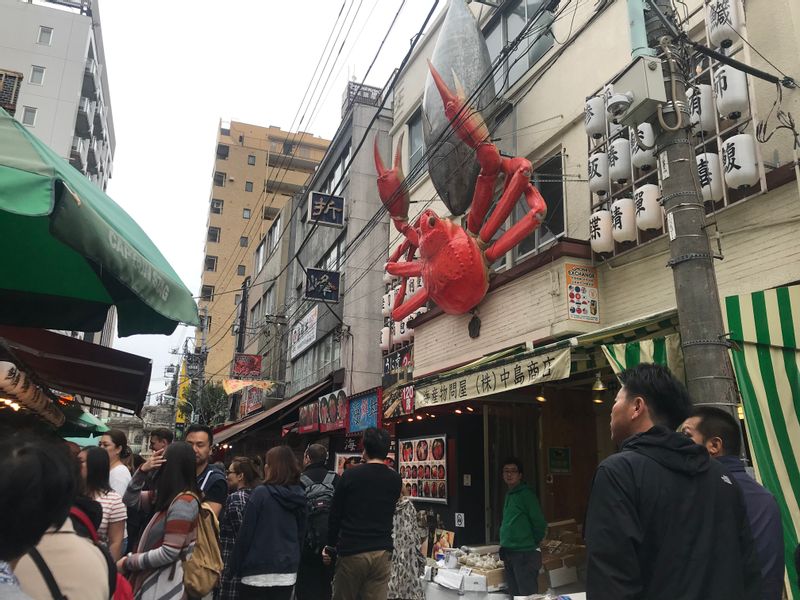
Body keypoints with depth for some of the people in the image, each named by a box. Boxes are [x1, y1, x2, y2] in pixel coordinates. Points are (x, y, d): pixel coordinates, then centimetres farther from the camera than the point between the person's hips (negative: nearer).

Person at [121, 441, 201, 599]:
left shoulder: (183, 502, -22)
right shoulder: (169, 495, 7)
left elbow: (169, 553, -23)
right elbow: (130, 500, 12)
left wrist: (128, 562, -12)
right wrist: (143, 470, -2)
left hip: (165, 584, -8)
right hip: (152, 577, 8)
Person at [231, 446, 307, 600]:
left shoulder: (261, 493, -13)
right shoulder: (299, 495, 3)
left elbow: (245, 533, -10)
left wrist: (236, 567, -1)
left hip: (258, 571, -5)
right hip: (287, 573, 5)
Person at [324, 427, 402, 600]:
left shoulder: (350, 475, -7)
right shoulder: (395, 479, 3)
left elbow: (335, 515, -2)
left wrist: (330, 546, 10)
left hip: (351, 551, -3)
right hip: (383, 553, 3)